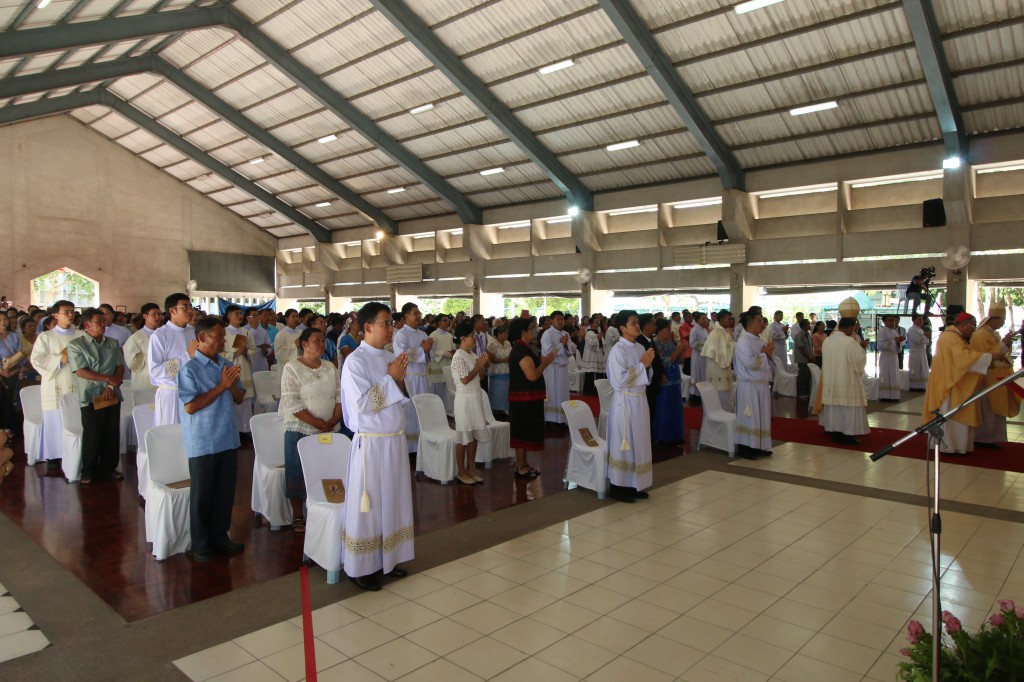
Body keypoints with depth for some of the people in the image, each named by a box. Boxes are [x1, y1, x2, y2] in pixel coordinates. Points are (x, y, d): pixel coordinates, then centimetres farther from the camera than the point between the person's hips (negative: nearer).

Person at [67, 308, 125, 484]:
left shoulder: (113, 343, 10)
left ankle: (108, 468, 19)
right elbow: (81, 371, -11)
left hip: (113, 395, 4)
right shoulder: (76, 344, -3)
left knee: (112, 435, 7)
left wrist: (112, 386, -10)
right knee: (92, 436, 2)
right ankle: (89, 472, 15)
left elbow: (120, 367, 5)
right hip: (91, 397, -4)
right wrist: (108, 379, -12)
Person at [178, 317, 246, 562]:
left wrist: (232, 384, -11)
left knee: (225, 491, 14)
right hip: (203, 443, -6)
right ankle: (200, 544, 22)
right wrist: (221, 386, -17)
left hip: (228, 440, 6)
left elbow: (239, 398, 10)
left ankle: (220, 535, 30)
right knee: (202, 495, 8)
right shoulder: (189, 369, -12)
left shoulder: (227, 365, 6)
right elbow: (190, 407, -19)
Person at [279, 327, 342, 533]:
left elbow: (340, 396, 7)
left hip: (330, 430, 4)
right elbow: (291, 402, -14)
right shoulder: (292, 368, -6)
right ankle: (298, 516, 17)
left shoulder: (329, 367, 10)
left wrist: (334, 420, -10)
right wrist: (317, 423, -17)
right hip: (301, 430, -4)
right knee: (299, 474, 3)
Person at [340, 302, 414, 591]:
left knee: (393, 500, 14)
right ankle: (360, 567, 18)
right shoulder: (355, 361, -12)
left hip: (396, 439, 7)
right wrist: (390, 378, -16)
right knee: (368, 505, 4)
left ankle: (387, 559, 29)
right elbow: (361, 404, -21)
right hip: (371, 442, -7)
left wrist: (400, 379, -6)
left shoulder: (389, 358, 8)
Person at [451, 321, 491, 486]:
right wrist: (478, 366, -13)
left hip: (476, 398, 8)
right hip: (465, 399, -8)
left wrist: (484, 365, 1)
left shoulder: (472, 355, 11)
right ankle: (461, 472, 10)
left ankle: (471, 469, 21)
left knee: (474, 435, 12)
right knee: (464, 436, 0)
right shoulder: (458, 357, -14)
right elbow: (465, 380, -20)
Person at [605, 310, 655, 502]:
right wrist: (642, 365, -14)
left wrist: (647, 366, -6)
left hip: (640, 400, 7)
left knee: (638, 442, 12)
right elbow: (619, 380, -21)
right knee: (623, 444, 1)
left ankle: (633, 484, 23)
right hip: (625, 402, -7)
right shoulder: (617, 351, -14)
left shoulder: (640, 348, 8)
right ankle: (617, 486, 12)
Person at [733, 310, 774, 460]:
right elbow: (750, 363, -25)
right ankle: (744, 447, 6)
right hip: (749, 385, -9)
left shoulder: (759, 340, 11)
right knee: (749, 416, -3)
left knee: (761, 416, 12)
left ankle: (757, 446, 21)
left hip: (761, 384, 9)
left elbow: (765, 362, 18)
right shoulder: (744, 341, -15)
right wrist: (765, 353, -13)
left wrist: (768, 354, -3)